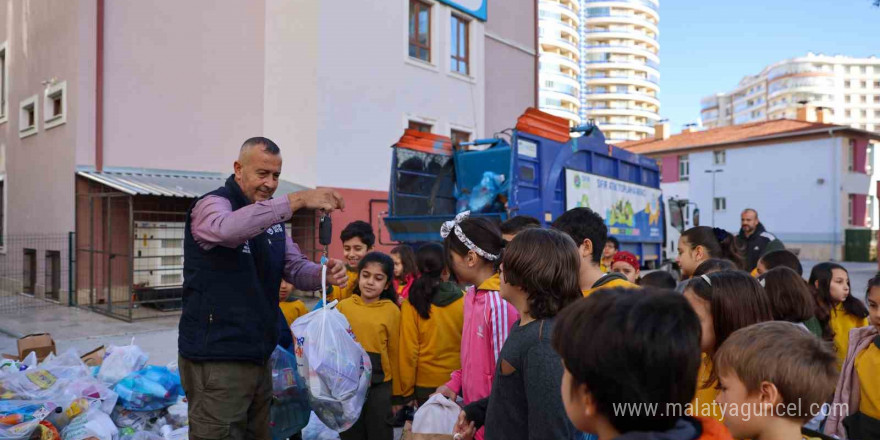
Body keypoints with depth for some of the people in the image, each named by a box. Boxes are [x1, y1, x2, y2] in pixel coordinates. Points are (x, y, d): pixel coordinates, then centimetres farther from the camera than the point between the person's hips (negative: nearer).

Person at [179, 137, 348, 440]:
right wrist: (298, 200, -38)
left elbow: (296, 268, 7)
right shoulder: (212, 204, -11)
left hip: (258, 357, 8)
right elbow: (228, 228, -35)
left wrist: (325, 274, -15)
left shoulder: (272, 219, 13)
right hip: (216, 358, -8)